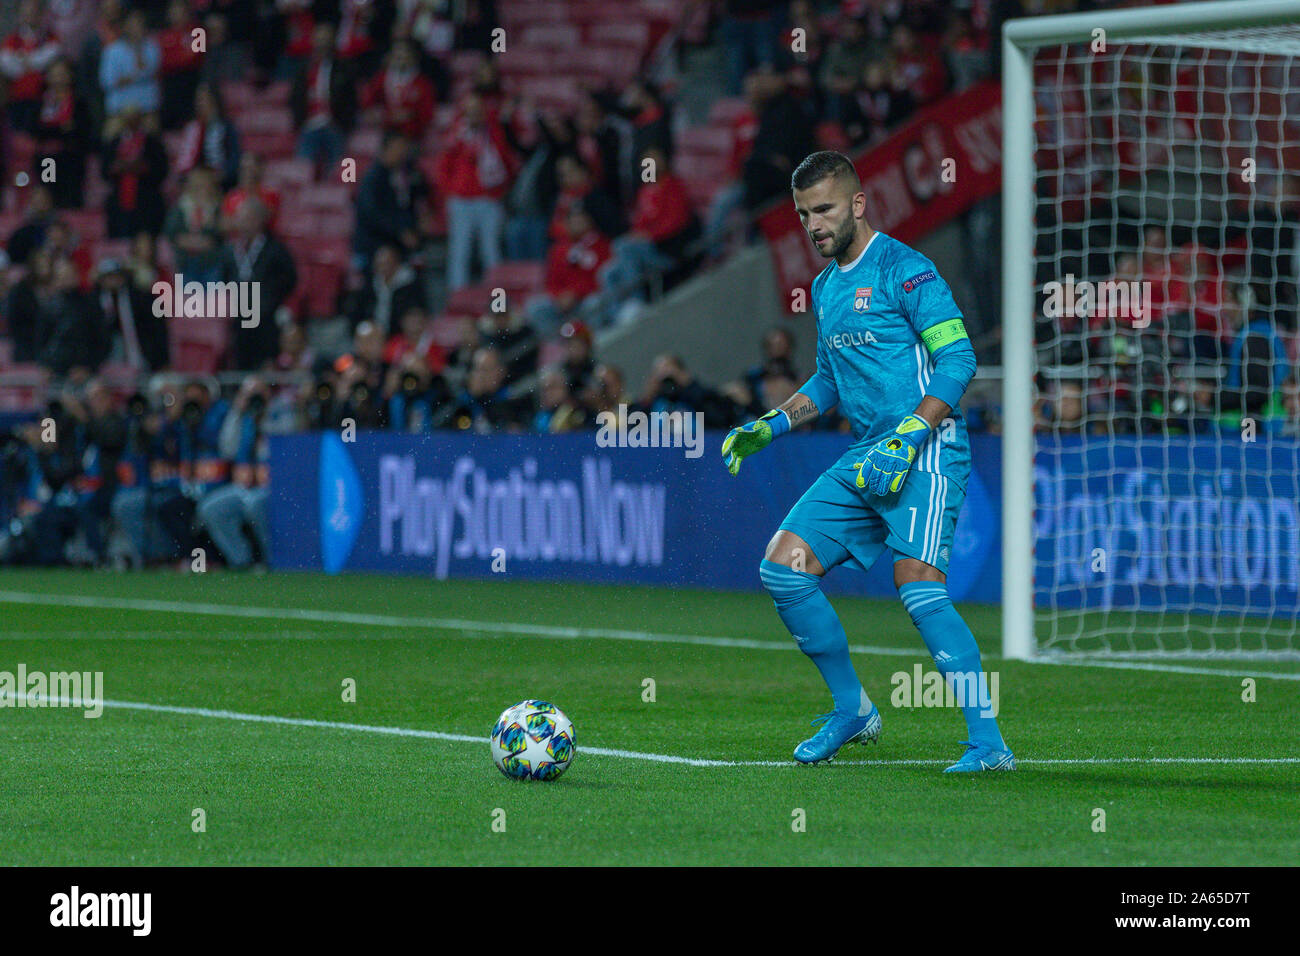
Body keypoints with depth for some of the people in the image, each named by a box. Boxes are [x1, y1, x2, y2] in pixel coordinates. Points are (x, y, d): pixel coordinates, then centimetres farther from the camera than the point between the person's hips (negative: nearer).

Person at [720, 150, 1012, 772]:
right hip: (865, 460, 8)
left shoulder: (903, 269, -8)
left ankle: (988, 743, -19)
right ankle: (852, 710, 15)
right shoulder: (825, 287, 18)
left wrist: (908, 437, -22)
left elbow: (957, 359, -14)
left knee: (918, 586, -23)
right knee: (782, 568, 0)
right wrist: (770, 426, 15)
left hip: (925, 453, -8)